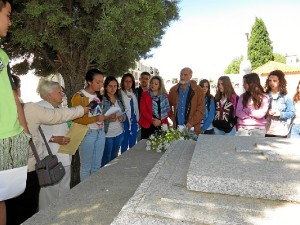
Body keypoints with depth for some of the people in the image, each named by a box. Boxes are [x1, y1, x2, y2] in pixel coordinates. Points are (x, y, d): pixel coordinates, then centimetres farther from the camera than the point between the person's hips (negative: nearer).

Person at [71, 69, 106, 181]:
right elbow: (76, 119, -17)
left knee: (97, 166, 17)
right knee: (86, 166, 7)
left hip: (100, 133, 7)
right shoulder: (79, 96, -12)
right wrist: (96, 119, -24)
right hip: (87, 134, -7)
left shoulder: (98, 96, 12)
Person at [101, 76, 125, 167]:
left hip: (119, 133, 6)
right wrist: (108, 117, -27)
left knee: (114, 157, 20)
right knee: (106, 159, 7)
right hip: (107, 134, -6)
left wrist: (122, 117, -7)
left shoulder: (119, 99, 7)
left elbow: (123, 113, 14)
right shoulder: (102, 99, -12)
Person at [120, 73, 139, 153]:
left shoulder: (134, 94, 10)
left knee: (133, 145, 14)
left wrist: (137, 119, 11)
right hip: (125, 121, -5)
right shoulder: (120, 93, -9)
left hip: (133, 121, 5)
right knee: (124, 145, 7)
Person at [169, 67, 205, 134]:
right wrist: (173, 118, 5)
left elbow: (200, 110, -5)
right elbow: (168, 106, 16)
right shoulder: (173, 90, 9)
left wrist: (191, 122, -12)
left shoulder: (198, 91, 0)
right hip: (177, 127, 2)